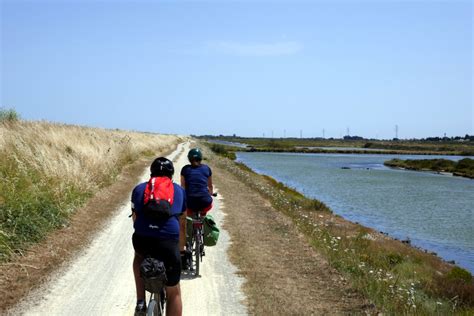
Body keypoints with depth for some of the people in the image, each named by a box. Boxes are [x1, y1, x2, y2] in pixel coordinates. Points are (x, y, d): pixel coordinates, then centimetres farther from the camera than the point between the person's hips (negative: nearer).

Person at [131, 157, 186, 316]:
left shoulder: (139, 188, 17)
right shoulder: (179, 190, 19)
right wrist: (182, 247, 40)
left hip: (141, 240, 1)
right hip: (169, 242, -1)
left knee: (139, 256, 39)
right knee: (174, 292, 14)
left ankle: (140, 302, 28)